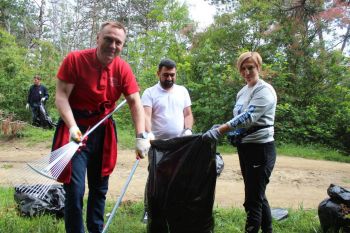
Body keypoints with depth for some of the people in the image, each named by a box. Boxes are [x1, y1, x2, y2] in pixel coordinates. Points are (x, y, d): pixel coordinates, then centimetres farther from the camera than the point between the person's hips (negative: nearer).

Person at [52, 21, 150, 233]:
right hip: (76, 130, -3)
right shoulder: (75, 60, -13)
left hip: (103, 131, 4)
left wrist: (141, 136, -19)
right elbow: (61, 96, -15)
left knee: (100, 188, 15)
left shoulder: (123, 68, -5)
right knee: (75, 189, -7)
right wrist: (72, 127, -30)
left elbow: (135, 103, -8)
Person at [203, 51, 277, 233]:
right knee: (257, 195, 18)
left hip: (261, 149, -8)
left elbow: (248, 117, -26)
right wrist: (224, 129, -2)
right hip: (244, 147, 8)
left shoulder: (265, 90, -13)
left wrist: (219, 131, -33)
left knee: (252, 200, -4)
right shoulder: (242, 92, 12)